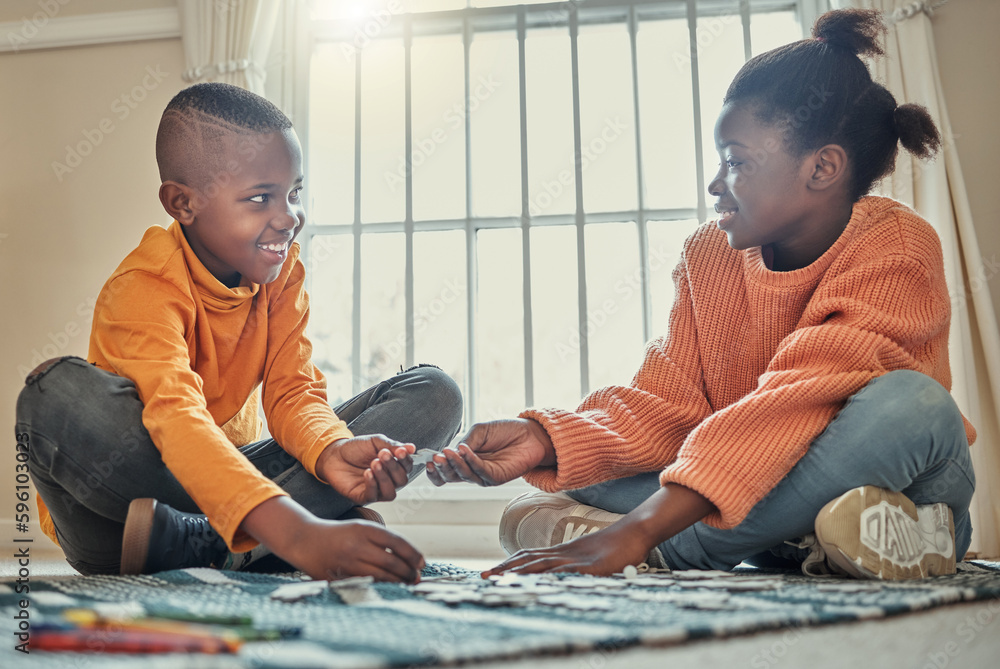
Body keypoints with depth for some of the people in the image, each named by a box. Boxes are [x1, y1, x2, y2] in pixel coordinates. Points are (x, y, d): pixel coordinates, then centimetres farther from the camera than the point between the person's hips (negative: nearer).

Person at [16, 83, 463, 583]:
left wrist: (332, 450, -35)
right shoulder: (145, 288, -24)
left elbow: (290, 390, -9)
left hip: (229, 471, 5)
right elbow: (176, 419, -41)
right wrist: (298, 534, -56)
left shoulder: (283, 269, -4)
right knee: (57, 393, -36)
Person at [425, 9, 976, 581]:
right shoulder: (709, 254, 0)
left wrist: (636, 533, -41)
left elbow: (799, 402, -32)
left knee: (907, 402, -37)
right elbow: (667, 404, -8)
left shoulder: (897, 249, -18)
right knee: (579, 479, -12)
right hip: (755, 491, 4)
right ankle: (814, 544, -25)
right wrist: (545, 439, -27)